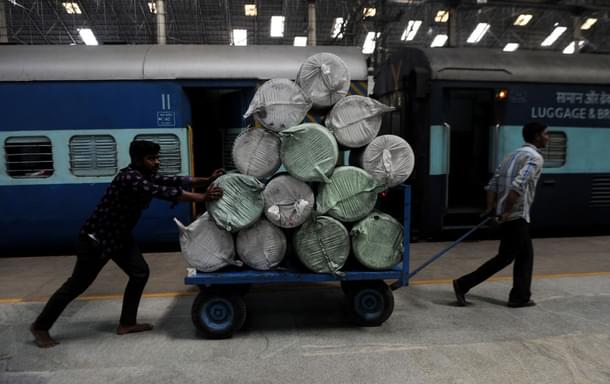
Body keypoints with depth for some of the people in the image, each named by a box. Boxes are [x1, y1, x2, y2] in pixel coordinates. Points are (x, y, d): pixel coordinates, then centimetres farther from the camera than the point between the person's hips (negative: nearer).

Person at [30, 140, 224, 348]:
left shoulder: (146, 176, 0)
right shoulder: (130, 178, -29)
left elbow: (175, 181, -2)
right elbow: (165, 192, -37)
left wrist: (206, 180, -12)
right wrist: (203, 197, -39)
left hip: (119, 236, 9)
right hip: (96, 238, -9)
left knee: (140, 272, 5)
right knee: (77, 285, 3)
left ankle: (127, 323, 17)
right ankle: (40, 327, 22)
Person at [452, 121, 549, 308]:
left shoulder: (513, 155, 18)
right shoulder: (535, 158, -10)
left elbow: (493, 184, 11)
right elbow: (518, 185, -26)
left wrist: (491, 208, 6)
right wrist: (507, 211, -22)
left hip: (508, 215, 9)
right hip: (516, 215, -9)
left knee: (525, 254, 17)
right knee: (505, 257, -1)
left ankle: (520, 297, 23)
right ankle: (463, 284, -1)